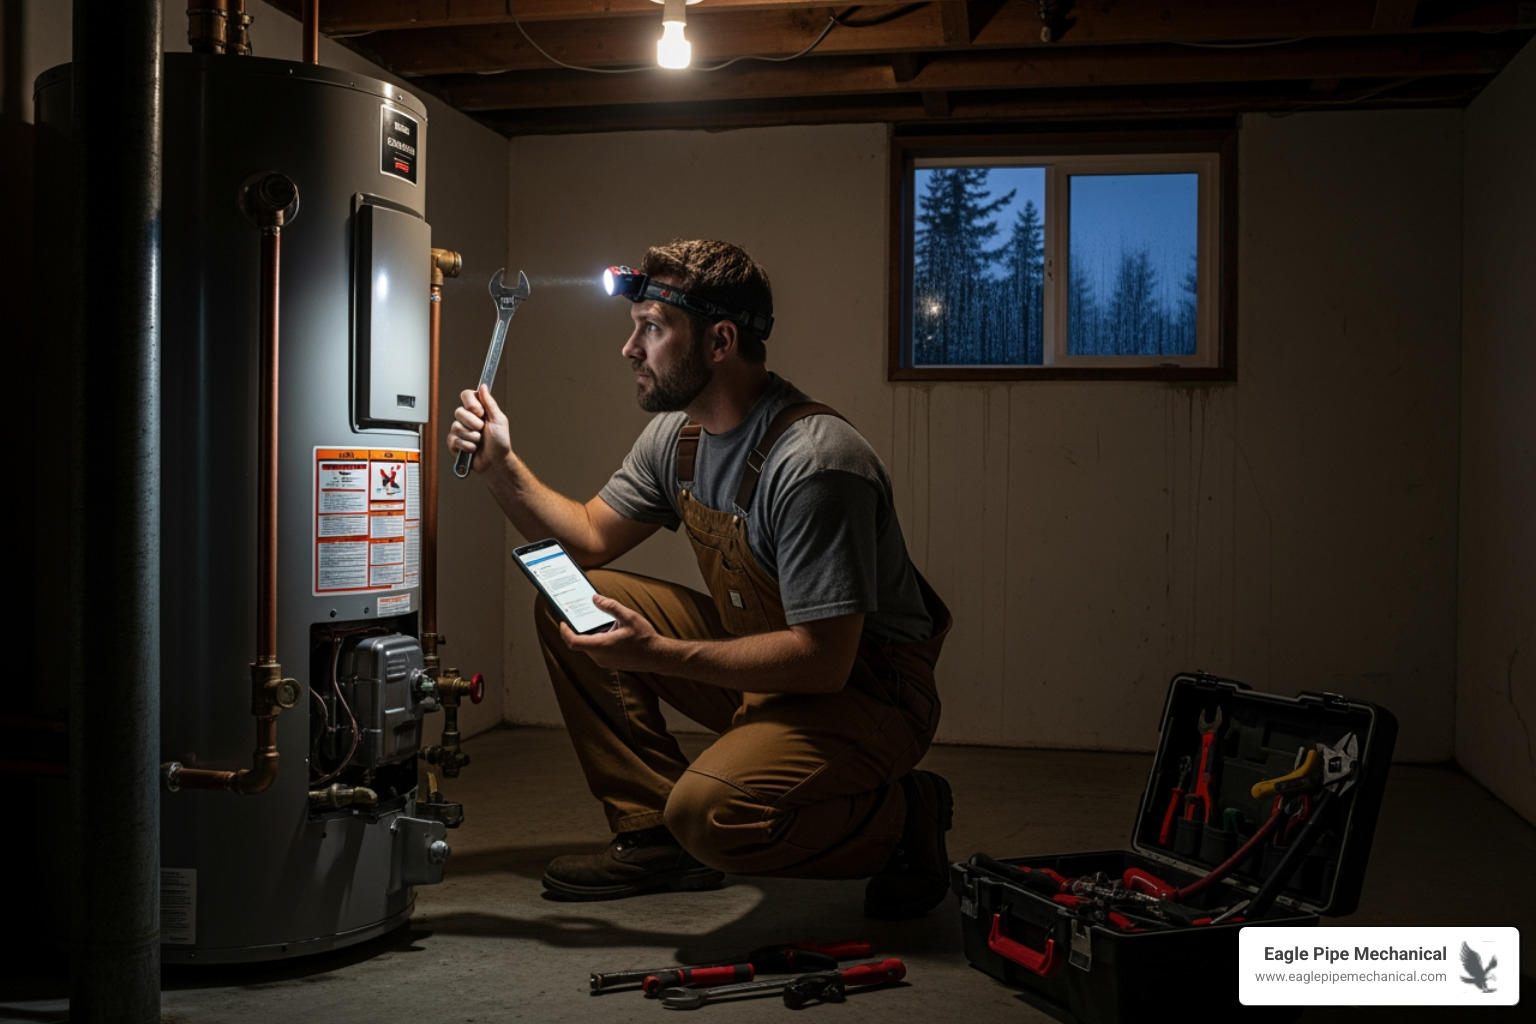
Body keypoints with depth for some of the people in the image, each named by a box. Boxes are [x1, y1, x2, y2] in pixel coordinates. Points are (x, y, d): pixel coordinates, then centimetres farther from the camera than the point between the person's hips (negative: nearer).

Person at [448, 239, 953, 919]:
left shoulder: (813, 463, -27)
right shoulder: (675, 435, 1)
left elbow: (822, 661, -29)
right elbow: (590, 537, 12)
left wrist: (656, 652, -30)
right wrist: (499, 465, -3)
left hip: (864, 691, -9)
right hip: (758, 664, 9)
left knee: (710, 812, -33)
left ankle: (902, 817, -4)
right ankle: (654, 834, 7)